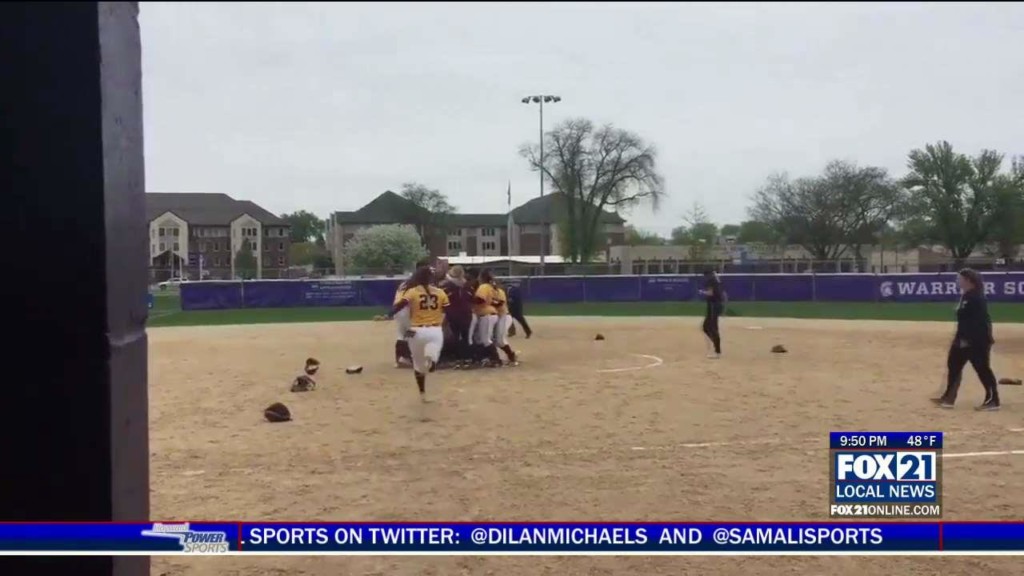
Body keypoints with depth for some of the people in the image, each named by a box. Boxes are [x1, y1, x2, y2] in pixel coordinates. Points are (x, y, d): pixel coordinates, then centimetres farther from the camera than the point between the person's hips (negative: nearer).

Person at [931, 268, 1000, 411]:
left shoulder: (977, 298, -18)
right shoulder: (965, 296, 12)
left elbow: (979, 321, -23)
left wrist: (967, 339, -24)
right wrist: (960, 338, 19)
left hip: (977, 340, -11)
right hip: (965, 338, 11)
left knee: (982, 369, -4)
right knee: (954, 364, 12)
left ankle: (993, 400, 5)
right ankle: (949, 398, 19)